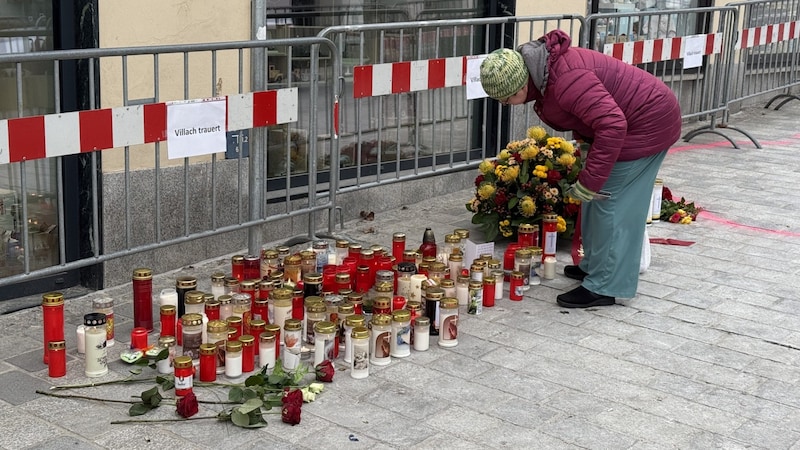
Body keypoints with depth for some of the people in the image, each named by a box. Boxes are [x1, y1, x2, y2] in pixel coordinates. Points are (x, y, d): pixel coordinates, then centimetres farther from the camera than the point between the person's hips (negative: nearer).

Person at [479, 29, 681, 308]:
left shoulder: (564, 79, -33)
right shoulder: (542, 75, -1)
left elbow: (612, 125, -37)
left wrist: (589, 181, -32)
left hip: (647, 123, -10)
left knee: (610, 202, -7)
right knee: (597, 198, 15)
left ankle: (605, 287, 0)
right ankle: (595, 265, 27)